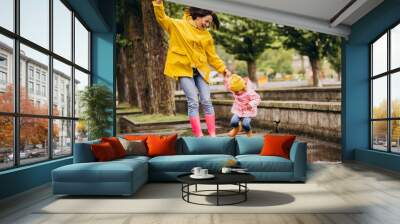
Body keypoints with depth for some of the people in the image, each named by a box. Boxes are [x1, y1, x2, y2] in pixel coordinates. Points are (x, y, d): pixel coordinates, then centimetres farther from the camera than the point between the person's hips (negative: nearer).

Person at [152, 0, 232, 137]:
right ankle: (199, 136, -8)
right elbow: (161, 18, -1)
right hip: (184, 70, -4)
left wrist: (223, 69, 3)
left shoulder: (207, 35, 11)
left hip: (201, 71, 4)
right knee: (193, 103, -11)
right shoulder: (178, 25, 2)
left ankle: (212, 134, 3)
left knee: (207, 102, -2)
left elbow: (212, 56, 13)